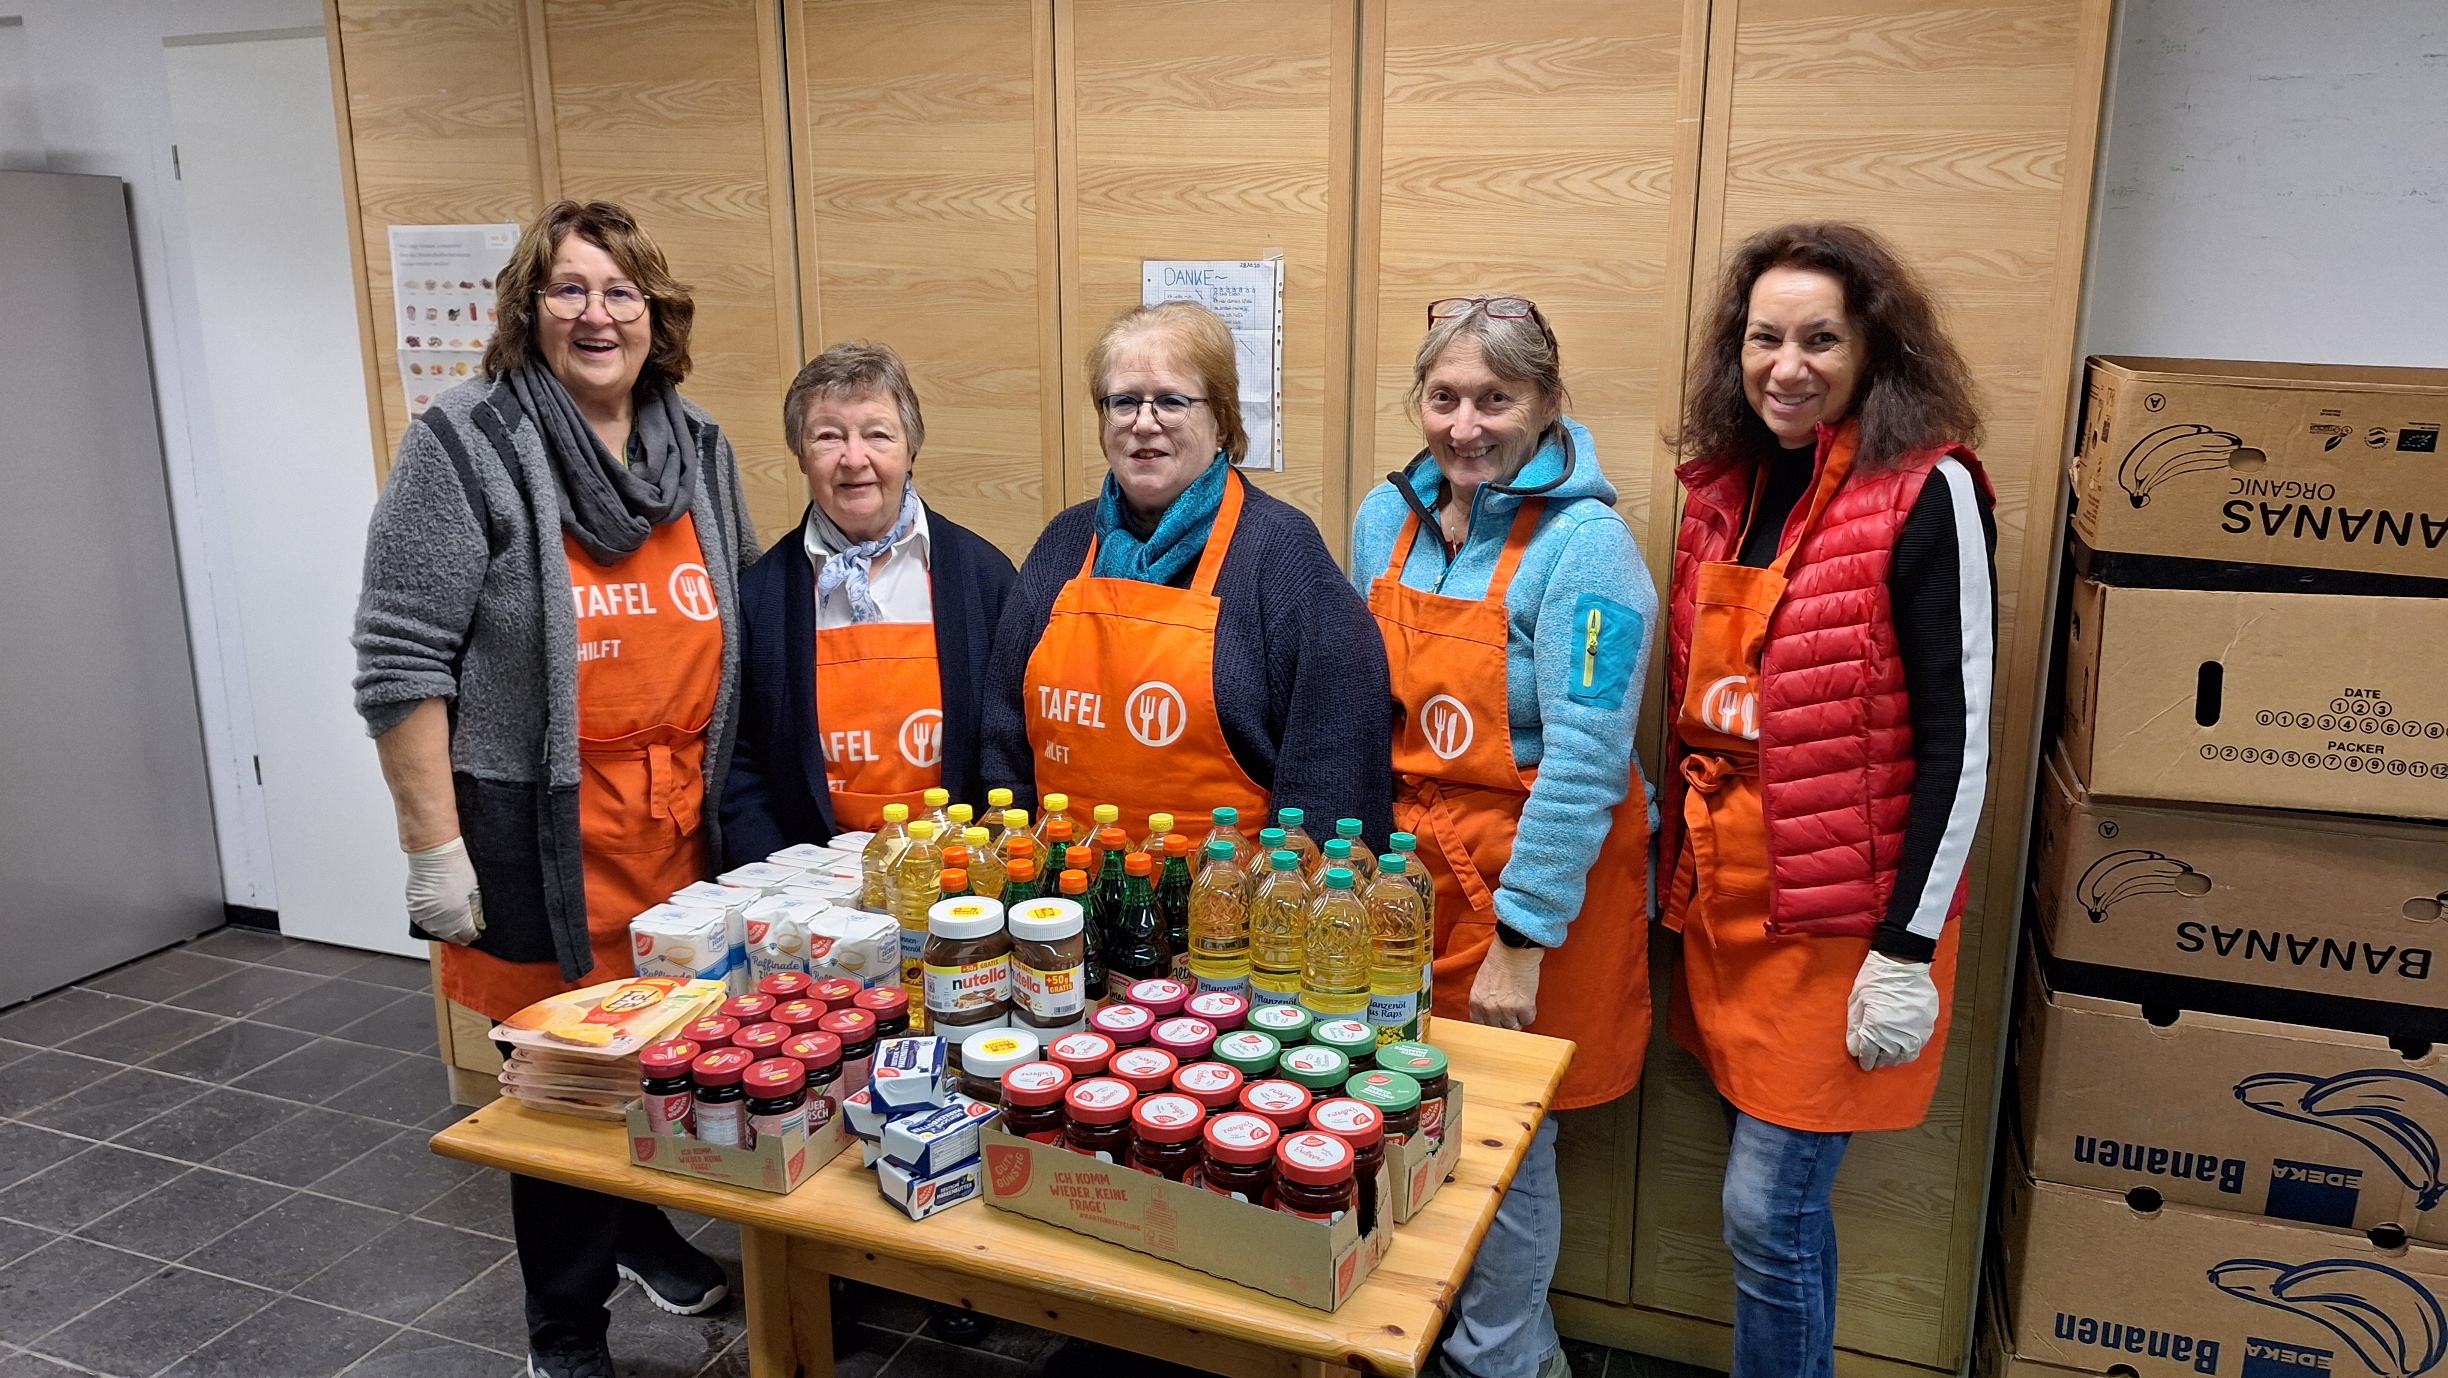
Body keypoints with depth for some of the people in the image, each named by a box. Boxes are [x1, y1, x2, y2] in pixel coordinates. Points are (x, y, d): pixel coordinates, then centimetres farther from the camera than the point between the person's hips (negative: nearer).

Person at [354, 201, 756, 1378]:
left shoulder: (699, 449, 8)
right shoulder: (466, 444, -8)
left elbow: (740, 632, 16)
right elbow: (400, 660, -10)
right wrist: (435, 849, -12)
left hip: (684, 818, 5)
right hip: (542, 834, -4)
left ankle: (643, 1225, 43)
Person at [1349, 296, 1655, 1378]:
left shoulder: (1585, 548, -17)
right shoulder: (1387, 518, 3)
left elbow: (1582, 763, -20)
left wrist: (1521, 938, -20)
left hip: (1536, 880, -6)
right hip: (1408, 862, 6)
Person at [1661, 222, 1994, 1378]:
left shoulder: (1927, 492, -12)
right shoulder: (1728, 483, 7)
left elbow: (1957, 735, -13)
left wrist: (1909, 949, -14)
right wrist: (1677, 869, 16)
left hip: (1842, 916, -6)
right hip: (1725, 896, 6)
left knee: (1768, 1209, 0)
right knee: (1778, 1200, 17)